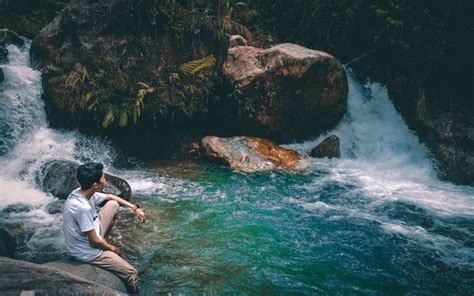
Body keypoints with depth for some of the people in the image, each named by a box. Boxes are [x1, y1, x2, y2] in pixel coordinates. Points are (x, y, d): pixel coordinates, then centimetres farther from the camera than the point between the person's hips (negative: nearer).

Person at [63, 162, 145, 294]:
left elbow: (111, 197, 11)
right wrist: (112, 248, -7)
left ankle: (104, 240, 26)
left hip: (90, 235, 8)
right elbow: (94, 242, -26)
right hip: (88, 252, -8)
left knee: (113, 204, 14)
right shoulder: (82, 207, -35)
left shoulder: (82, 192, -9)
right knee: (131, 273, -6)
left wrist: (134, 208, 6)